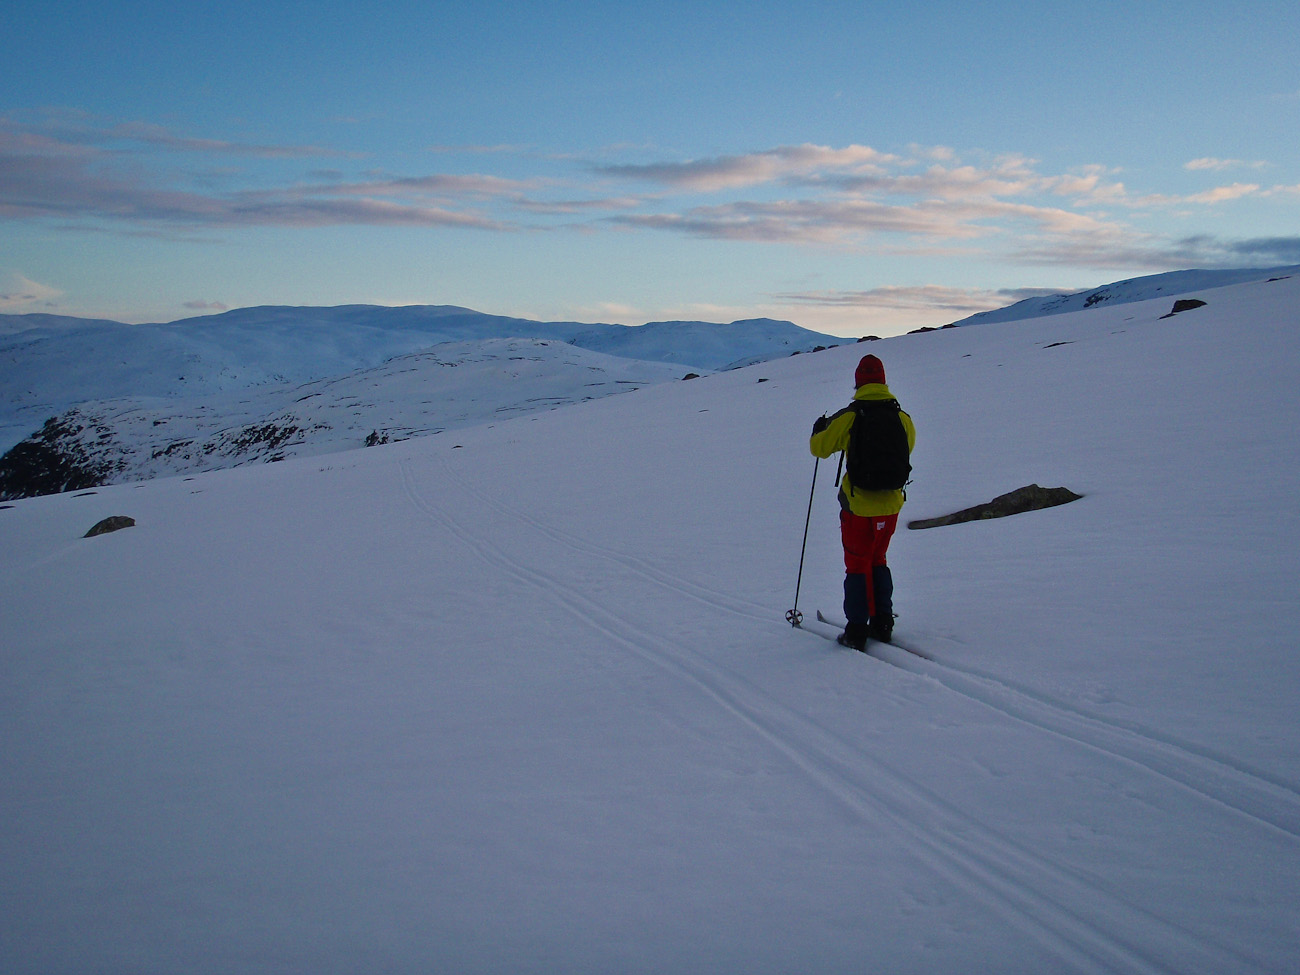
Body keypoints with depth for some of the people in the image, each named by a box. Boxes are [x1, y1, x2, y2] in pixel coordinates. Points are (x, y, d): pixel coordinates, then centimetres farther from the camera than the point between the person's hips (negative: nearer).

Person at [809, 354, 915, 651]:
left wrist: (819, 430, 16)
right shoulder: (903, 418, -2)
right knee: (878, 562, 21)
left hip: (858, 506, -4)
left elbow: (820, 447, -5)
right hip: (891, 503, 4)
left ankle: (857, 631, 7)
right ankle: (882, 624, 22)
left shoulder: (850, 417, -15)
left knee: (858, 567, 6)